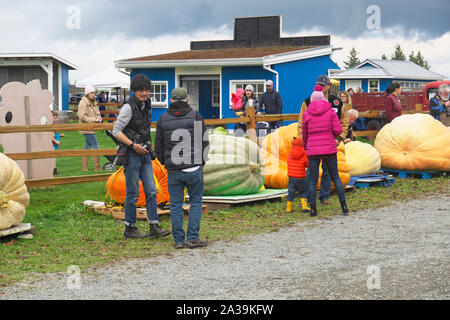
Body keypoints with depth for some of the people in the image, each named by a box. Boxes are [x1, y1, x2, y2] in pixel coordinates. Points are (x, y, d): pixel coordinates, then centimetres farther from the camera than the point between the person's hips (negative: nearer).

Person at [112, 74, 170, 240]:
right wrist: (133, 145, -20)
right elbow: (116, 131, -14)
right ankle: (130, 229, 11)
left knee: (151, 191, 2)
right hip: (131, 156, -7)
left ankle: (154, 228, 4)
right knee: (133, 194, 0)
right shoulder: (128, 107, -14)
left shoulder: (146, 105, 9)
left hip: (145, 154, 7)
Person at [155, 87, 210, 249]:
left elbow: (158, 146, 7)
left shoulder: (163, 119, 3)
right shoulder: (196, 117, -2)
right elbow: (204, 143, 1)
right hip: (194, 168, -2)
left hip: (173, 170, 2)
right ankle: (193, 238, 2)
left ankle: (179, 240, 9)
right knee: (196, 201, 8)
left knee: (175, 204, 8)